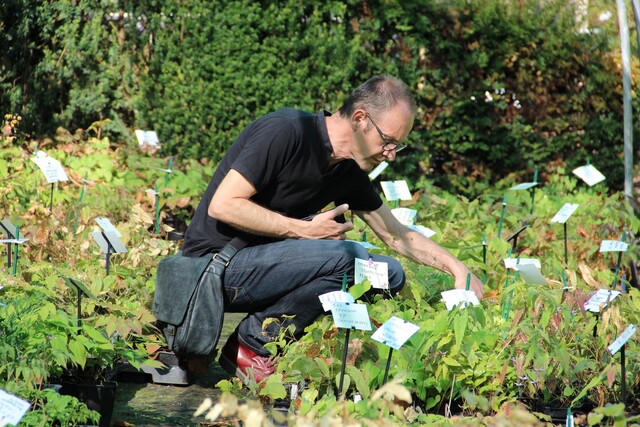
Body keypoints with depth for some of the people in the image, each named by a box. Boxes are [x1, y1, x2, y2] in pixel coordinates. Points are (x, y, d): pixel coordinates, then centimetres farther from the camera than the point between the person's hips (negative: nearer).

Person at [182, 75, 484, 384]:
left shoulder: (349, 173, 6)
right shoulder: (286, 132, -19)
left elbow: (398, 236, 19)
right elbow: (222, 205, -23)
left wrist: (458, 269, 7)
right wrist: (306, 230, -20)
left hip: (264, 262, 9)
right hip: (215, 265, -9)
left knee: (389, 273, 1)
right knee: (345, 256, -27)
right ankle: (250, 345, -13)